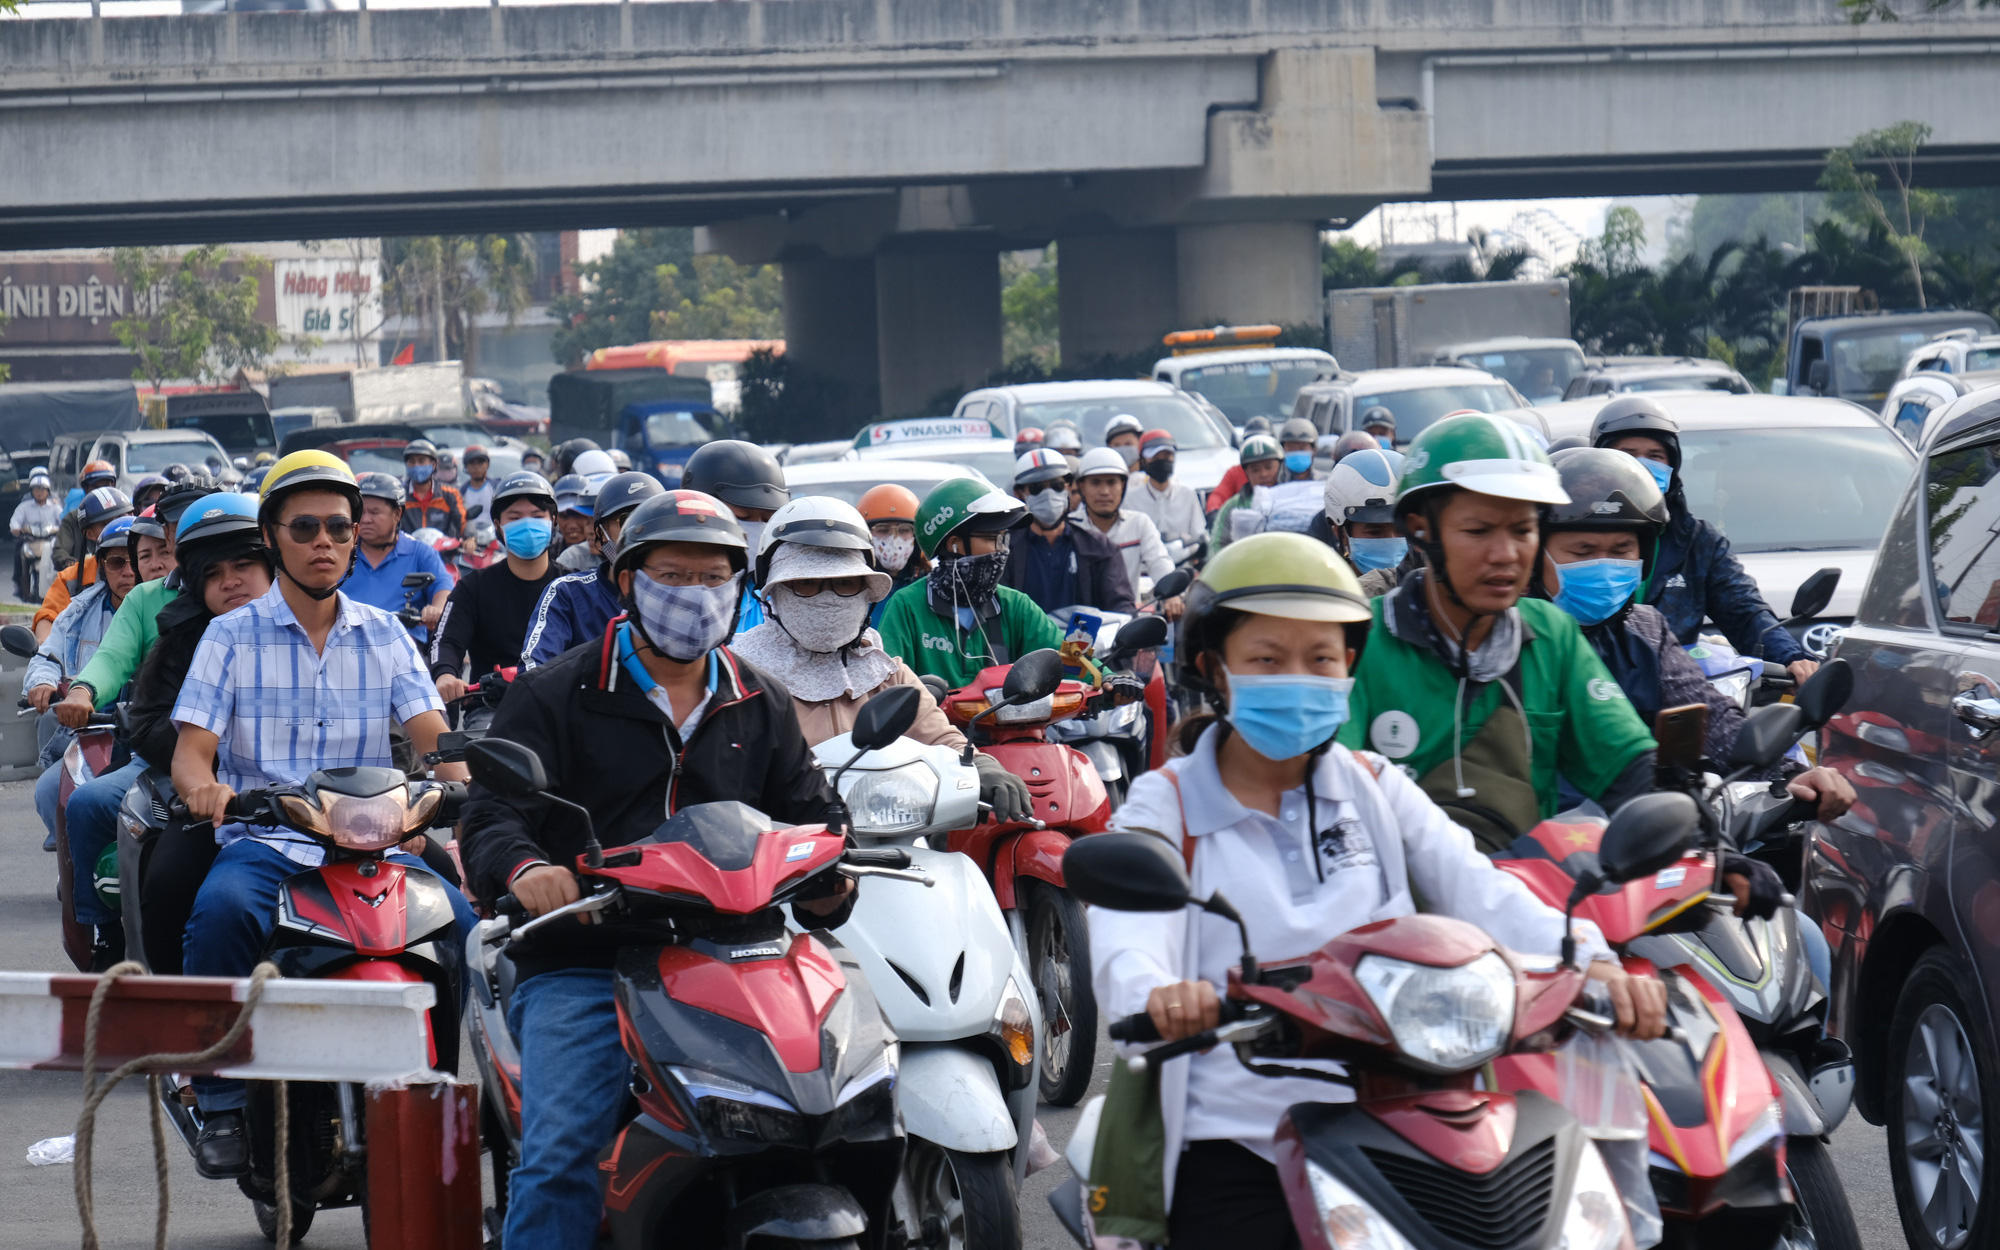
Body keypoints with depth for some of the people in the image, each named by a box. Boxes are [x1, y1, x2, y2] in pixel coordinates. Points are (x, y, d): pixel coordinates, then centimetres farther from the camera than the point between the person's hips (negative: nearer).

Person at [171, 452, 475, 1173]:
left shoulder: (385, 635, 13)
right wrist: (204, 785, -27)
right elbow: (190, 752, -1)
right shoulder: (233, 636, 7)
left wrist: (464, 792, -21)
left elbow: (434, 738, 2)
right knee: (223, 909, -36)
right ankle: (222, 1102, -23)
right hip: (262, 841, -2)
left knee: (468, 922, -25)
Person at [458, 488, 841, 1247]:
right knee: (560, 1158, -21)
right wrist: (522, 868, -29)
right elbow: (492, 812, -4)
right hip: (582, 964, -3)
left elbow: (808, 819, 21)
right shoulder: (556, 694, 7)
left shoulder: (761, 708, 20)